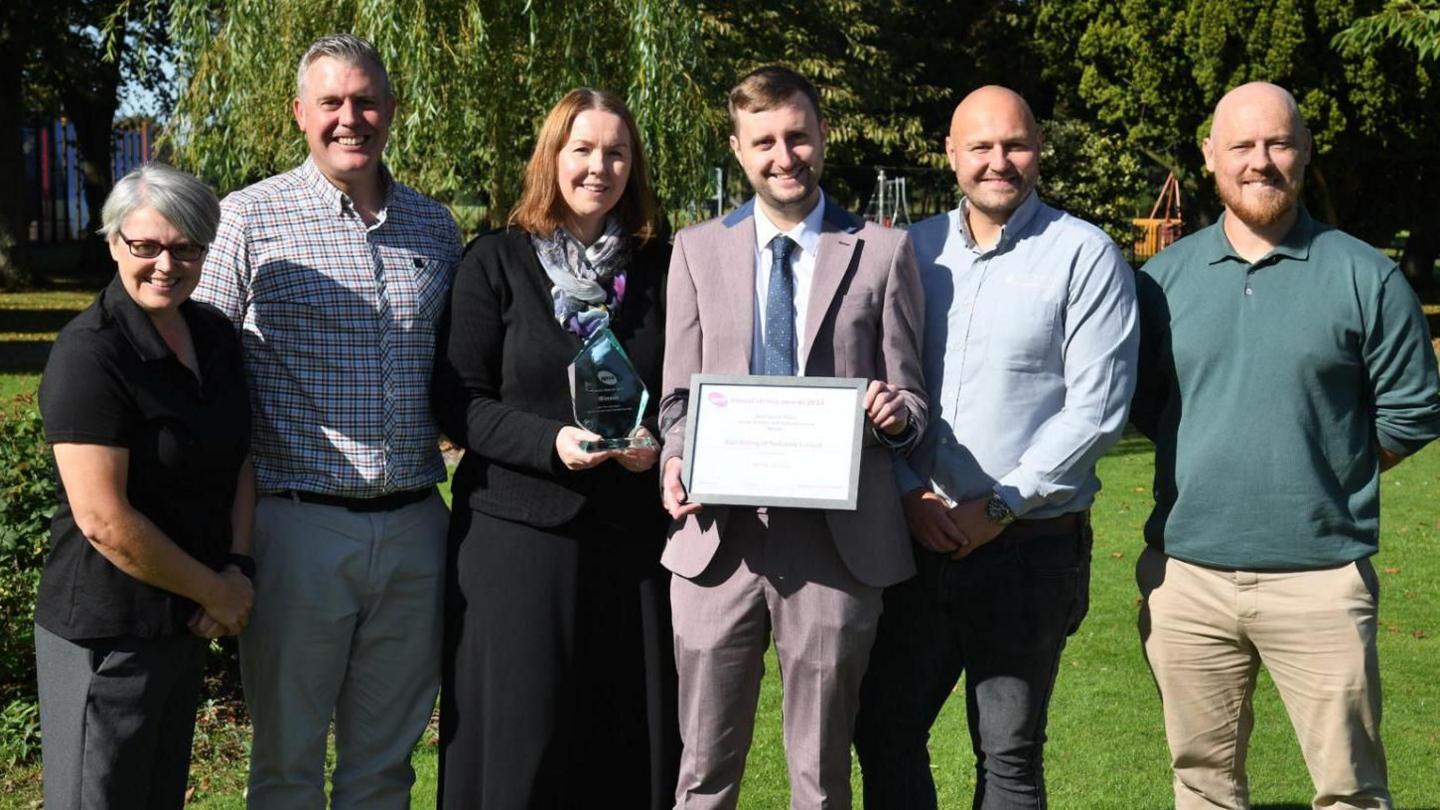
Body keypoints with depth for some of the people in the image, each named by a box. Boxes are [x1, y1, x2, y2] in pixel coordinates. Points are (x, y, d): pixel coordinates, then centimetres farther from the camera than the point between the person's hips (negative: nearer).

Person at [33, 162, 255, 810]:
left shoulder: (213, 333, 5)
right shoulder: (90, 353, -19)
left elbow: (237, 456, 13)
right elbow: (104, 521, -23)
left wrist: (239, 567, -3)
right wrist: (218, 592, -13)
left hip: (186, 626, 8)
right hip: (106, 632, -8)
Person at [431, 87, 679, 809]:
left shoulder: (658, 268, 10)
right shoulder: (496, 262, 2)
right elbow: (458, 402, -3)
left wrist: (657, 443, -8)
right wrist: (551, 442, -17)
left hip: (633, 538, 3)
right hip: (518, 533, -2)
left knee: (634, 743, 5)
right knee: (519, 742, 1)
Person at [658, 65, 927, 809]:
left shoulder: (883, 252, 4)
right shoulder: (697, 250, 9)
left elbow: (907, 398, 6)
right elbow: (679, 395, 9)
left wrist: (897, 414, -17)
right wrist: (676, 461, -12)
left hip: (838, 541, -1)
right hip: (718, 534, 1)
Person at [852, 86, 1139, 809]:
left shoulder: (1085, 256, -5)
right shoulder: (913, 249, 8)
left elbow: (1096, 411, -10)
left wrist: (998, 508, -13)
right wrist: (909, 492, -6)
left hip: (1029, 548, -4)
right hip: (917, 540, 4)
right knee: (883, 731, 10)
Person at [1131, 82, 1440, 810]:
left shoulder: (1363, 276, -2)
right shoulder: (1165, 276, 5)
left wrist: (1324, 472, 4)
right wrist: (1211, 464, 6)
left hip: (1319, 580, -2)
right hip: (1184, 576, 3)